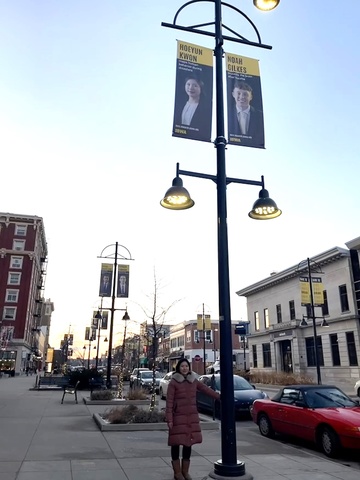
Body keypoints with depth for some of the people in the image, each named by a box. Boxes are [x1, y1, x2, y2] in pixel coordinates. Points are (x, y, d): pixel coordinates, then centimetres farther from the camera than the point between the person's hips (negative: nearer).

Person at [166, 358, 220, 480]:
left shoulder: (194, 381, 7)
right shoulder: (173, 382, -7)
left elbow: (207, 390, 14)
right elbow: (169, 401, -9)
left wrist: (220, 397, 13)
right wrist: (169, 419, -14)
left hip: (192, 416, 4)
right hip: (178, 417, -4)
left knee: (188, 442, 9)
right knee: (176, 443, 2)